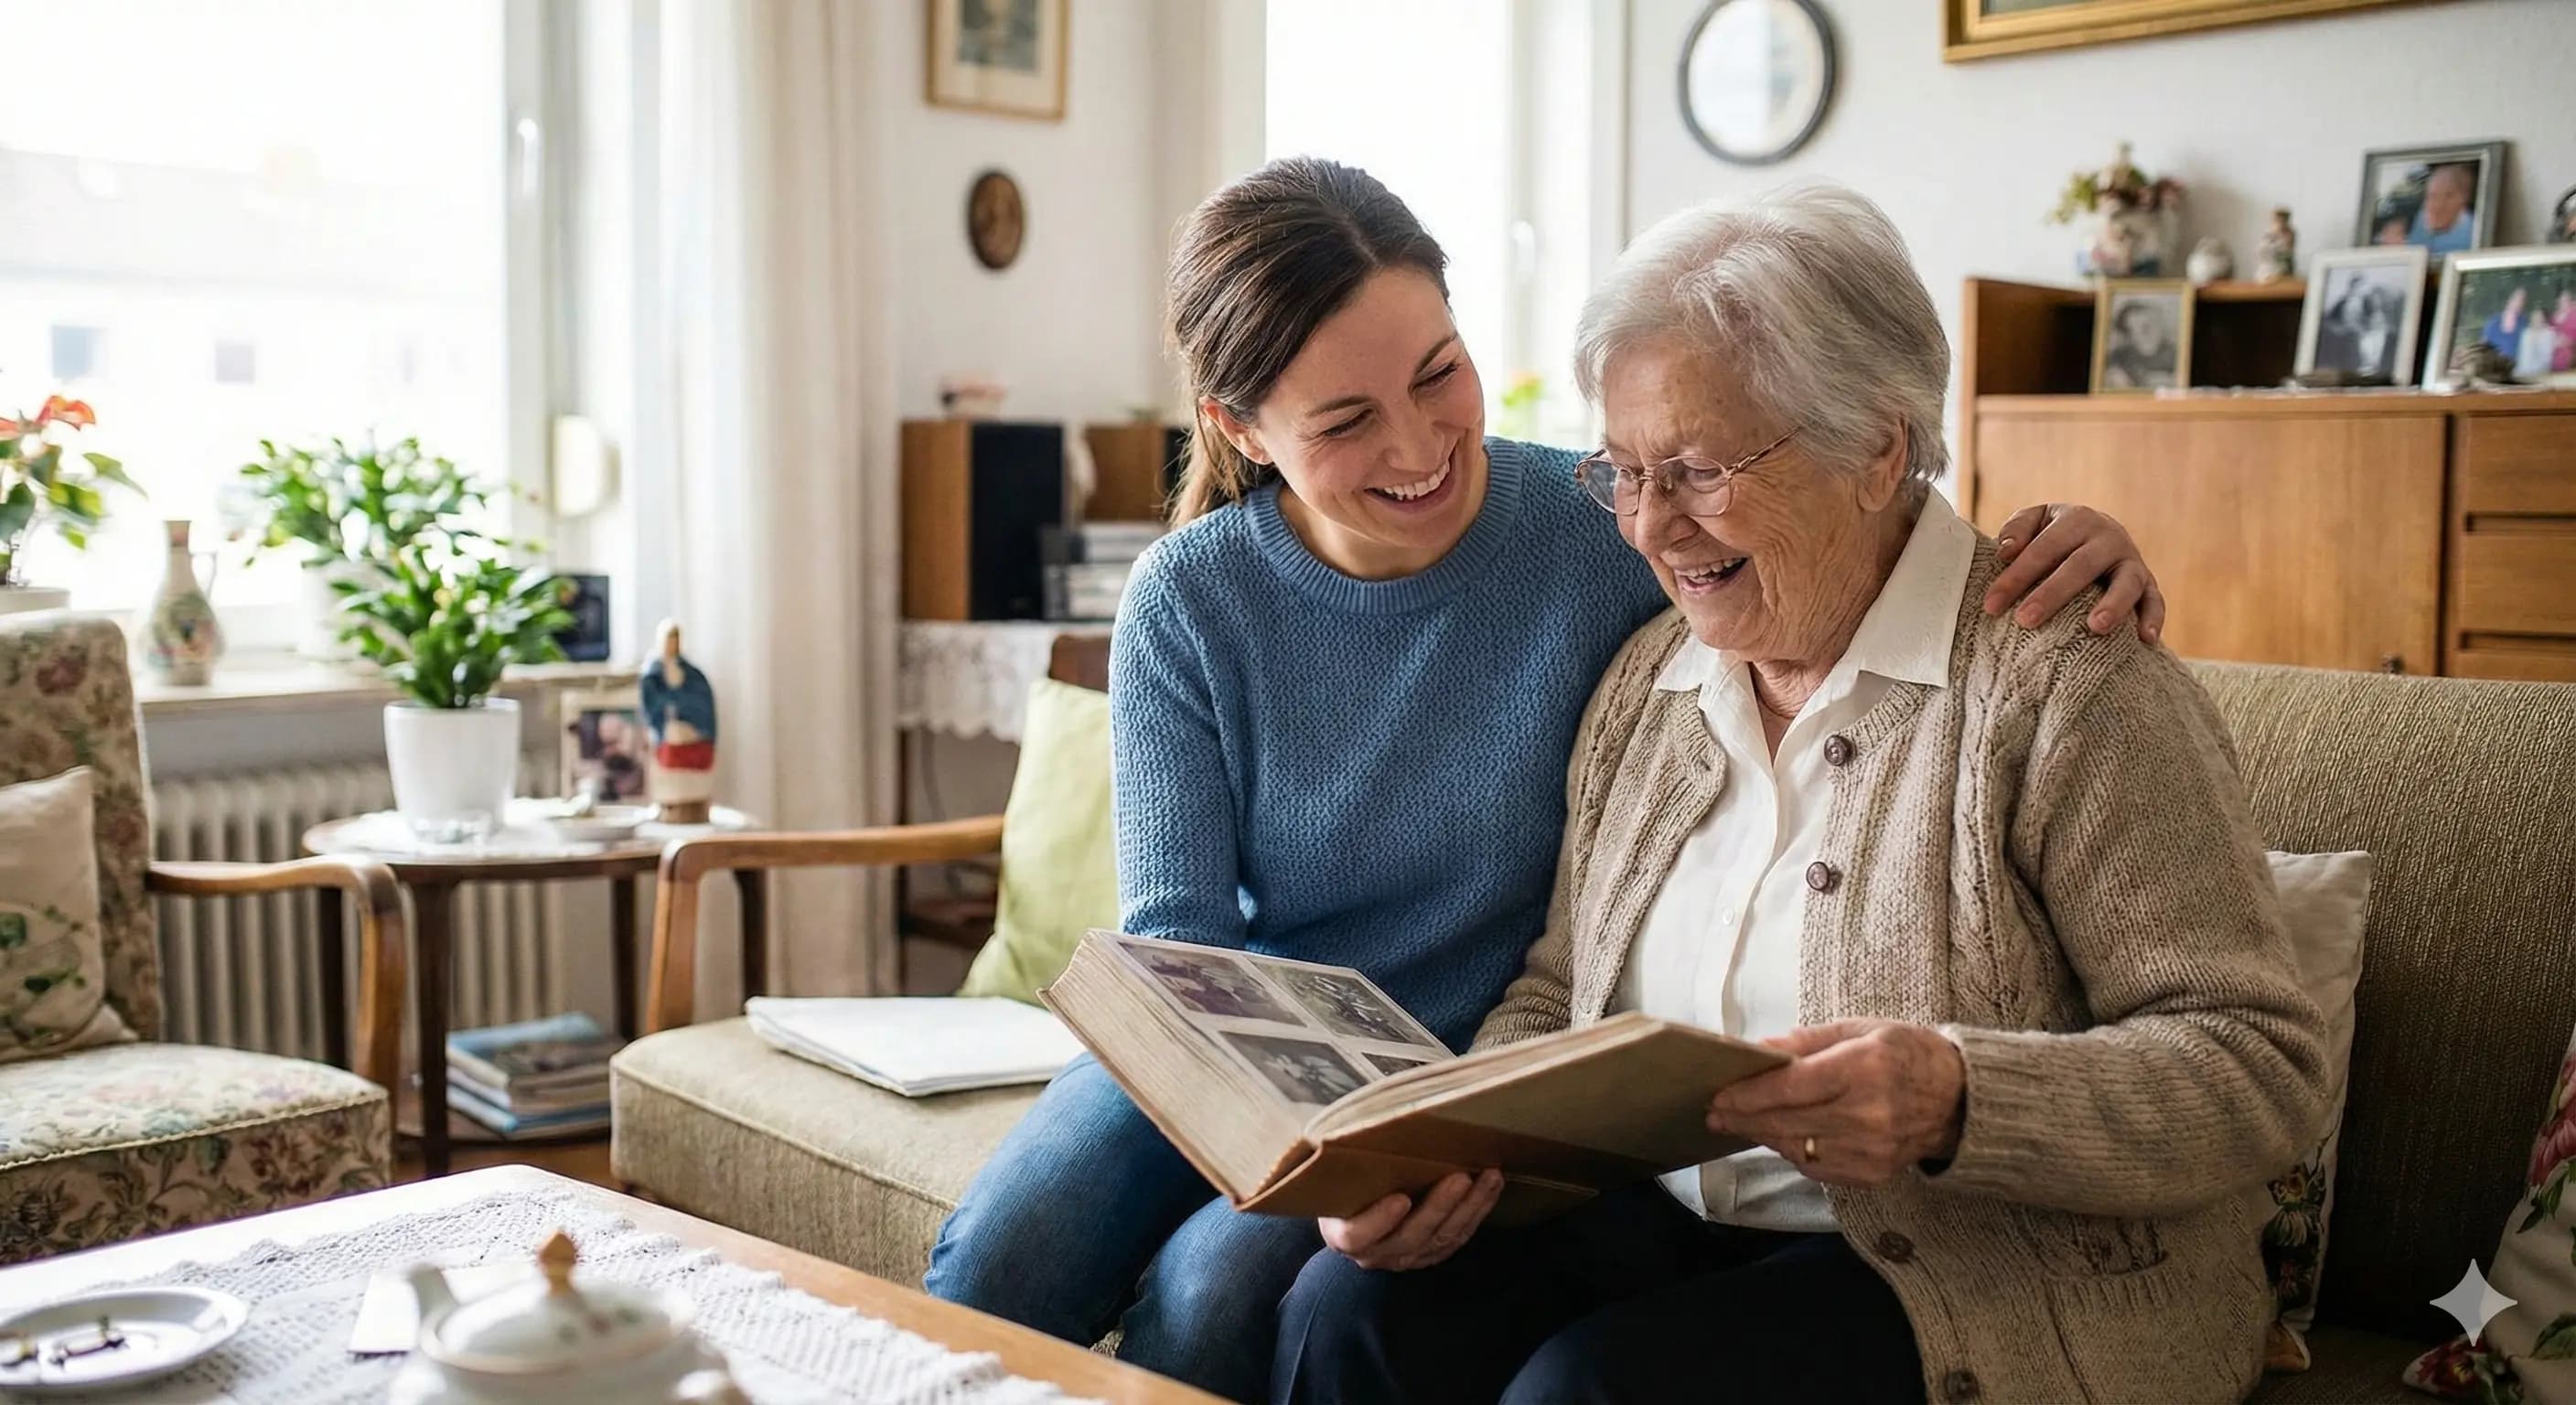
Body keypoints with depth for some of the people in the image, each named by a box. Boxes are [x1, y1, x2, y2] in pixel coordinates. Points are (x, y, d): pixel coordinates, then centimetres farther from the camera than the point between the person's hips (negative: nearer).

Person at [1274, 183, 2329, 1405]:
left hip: (1988, 1273, -5)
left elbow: (2265, 1068, -13)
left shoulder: (2060, 683, -11)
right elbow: (1557, 996, 11)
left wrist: (1958, 1097, -30)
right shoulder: (1647, 679, 10)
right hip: (1662, 1222, 6)